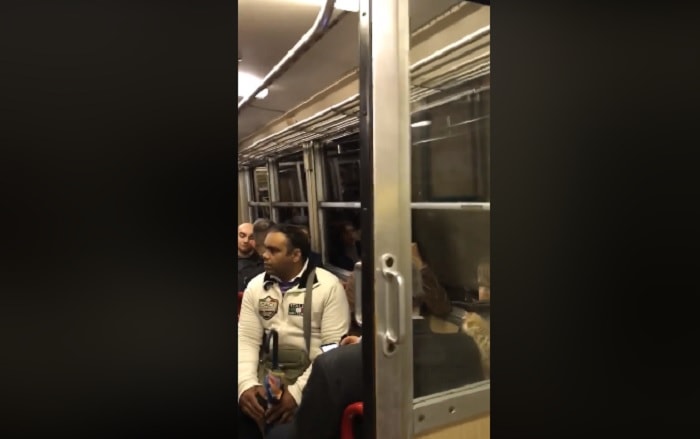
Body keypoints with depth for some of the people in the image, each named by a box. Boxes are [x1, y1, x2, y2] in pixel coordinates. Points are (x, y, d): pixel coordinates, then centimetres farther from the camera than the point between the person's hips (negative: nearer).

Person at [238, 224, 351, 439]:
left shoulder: (328, 286, -7)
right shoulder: (255, 286, 8)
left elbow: (334, 346, -12)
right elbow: (246, 340, 3)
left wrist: (297, 391, -20)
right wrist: (247, 384, -15)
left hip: (311, 373, -4)